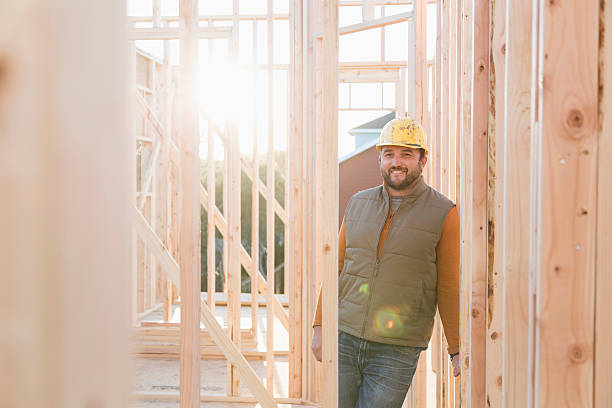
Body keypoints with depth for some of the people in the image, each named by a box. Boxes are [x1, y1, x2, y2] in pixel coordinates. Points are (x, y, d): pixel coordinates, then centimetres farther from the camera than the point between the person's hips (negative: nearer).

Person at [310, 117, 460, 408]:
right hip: (344, 340, 4)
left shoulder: (443, 214, -5)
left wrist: (457, 351, -4)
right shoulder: (359, 204, 6)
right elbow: (337, 267, 10)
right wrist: (319, 327, 7)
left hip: (396, 351, -3)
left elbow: (449, 288, -3)